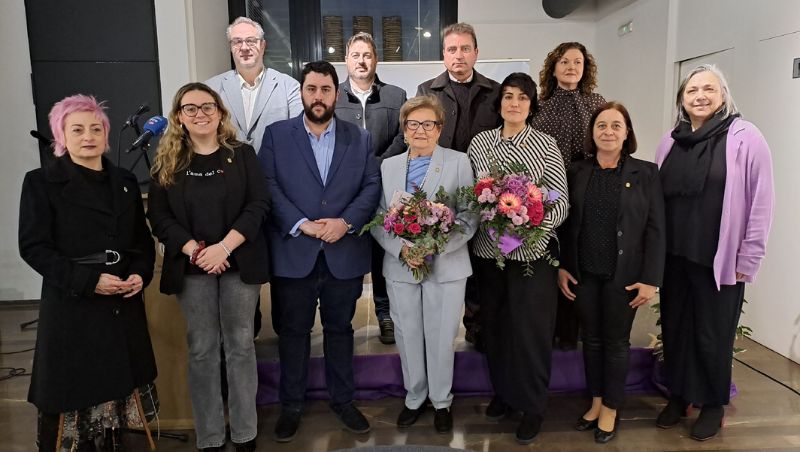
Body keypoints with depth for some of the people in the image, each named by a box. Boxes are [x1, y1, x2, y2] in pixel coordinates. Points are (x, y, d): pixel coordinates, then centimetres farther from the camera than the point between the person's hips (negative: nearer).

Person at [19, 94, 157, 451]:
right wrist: (89, 281, -18)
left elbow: (143, 239, 14)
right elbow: (34, 247, -9)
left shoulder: (125, 182, 11)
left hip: (123, 306, 5)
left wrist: (140, 274, -5)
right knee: (72, 397, 3)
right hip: (72, 308, -4)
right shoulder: (41, 182, -3)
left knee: (116, 389, 12)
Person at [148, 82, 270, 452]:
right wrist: (195, 251, -13)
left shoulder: (242, 154, 3)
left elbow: (259, 205, -5)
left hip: (239, 264, 0)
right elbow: (159, 218, 1)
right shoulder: (167, 162, 6)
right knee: (201, 350, 6)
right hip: (191, 267, 1)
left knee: (240, 345, 6)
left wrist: (224, 247, -16)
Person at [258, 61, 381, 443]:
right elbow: (268, 187, -6)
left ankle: (343, 399, 31)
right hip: (294, 253, -1)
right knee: (293, 331, 11)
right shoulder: (276, 135, 2)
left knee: (340, 329, 15)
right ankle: (291, 405, 28)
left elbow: (372, 185, 1)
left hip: (345, 254, 2)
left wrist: (346, 221, -14)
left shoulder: (360, 138, 7)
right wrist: (302, 224, -16)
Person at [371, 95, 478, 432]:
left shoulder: (459, 162, 0)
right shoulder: (388, 166, 9)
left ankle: (441, 401, 28)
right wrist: (401, 248, -13)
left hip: (446, 265, -2)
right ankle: (414, 398, 32)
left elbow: (469, 216, -5)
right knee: (407, 336, 12)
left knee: (441, 337, 7)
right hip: (400, 265, 3)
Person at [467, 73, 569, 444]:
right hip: (488, 250, 3)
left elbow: (561, 202, -6)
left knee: (531, 328, 4)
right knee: (494, 324, 14)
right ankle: (502, 391, 35)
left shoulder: (546, 145, -3)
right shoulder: (480, 142, 5)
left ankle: (532, 405, 23)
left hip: (532, 252, -3)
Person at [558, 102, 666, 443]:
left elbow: (655, 231, -5)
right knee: (590, 338, 13)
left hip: (624, 274, -2)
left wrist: (650, 279, -10)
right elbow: (565, 223, 6)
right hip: (583, 272, 2)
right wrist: (562, 266, 1)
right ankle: (596, 401, 31)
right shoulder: (577, 172, 3)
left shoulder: (645, 173, -3)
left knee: (616, 341, 10)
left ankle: (611, 408, 26)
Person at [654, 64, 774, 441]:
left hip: (719, 260, -4)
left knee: (713, 334, 9)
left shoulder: (745, 138, -8)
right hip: (673, 256, 4)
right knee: (675, 328, 14)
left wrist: (748, 259, -10)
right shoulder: (670, 141, 7)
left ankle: (713, 403, 29)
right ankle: (678, 395, 33)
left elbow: (761, 202, -9)